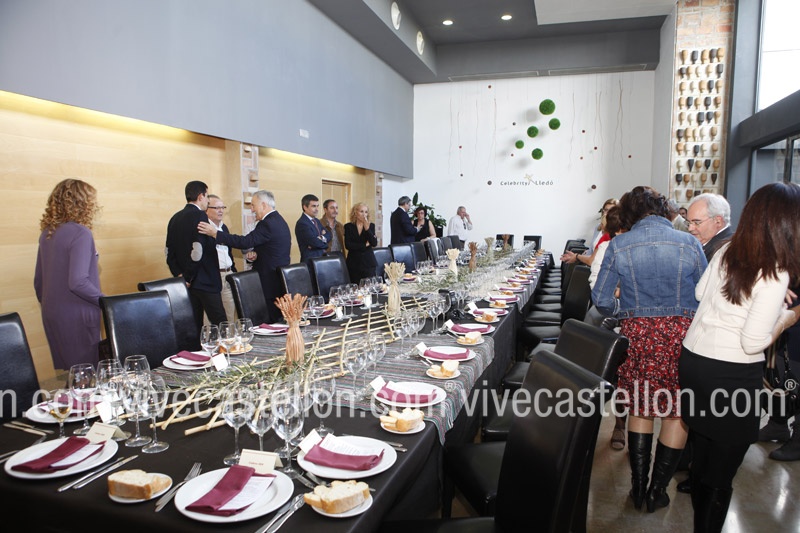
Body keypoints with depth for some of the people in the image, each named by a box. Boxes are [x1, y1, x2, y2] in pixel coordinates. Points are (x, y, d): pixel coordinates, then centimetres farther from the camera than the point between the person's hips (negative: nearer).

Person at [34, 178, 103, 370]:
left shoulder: (47, 233, 8)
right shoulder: (80, 233, -16)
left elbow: (38, 281, 14)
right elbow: (78, 282, -24)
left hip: (51, 316, 8)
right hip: (77, 317, -8)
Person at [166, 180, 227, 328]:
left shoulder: (175, 218, 12)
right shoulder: (200, 216, -12)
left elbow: (170, 252, 10)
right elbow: (198, 250, -21)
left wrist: (180, 275, 4)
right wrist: (189, 278, -11)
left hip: (188, 281, 8)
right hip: (204, 281, -8)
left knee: (194, 325, 11)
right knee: (221, 325, -3)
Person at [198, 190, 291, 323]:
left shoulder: (268, 224, -17)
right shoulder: (279, 221, 15)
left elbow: (245, 242, -24)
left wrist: (215, 233, -23)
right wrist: (257, 254, 2)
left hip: (270, 281, -10)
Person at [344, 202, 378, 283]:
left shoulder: (371, 226, 6)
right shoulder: (348, 226, 3)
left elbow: (374, 243, -6)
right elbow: (348, 245, -7)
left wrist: (367, 228, -16)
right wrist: (365, 245, -6)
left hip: (368, 262, 1)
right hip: (354, 263, -1)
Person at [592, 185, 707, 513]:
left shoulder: (619, 245, -3)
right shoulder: (689, 243, -2)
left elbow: (602, 300, -3)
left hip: (637, 334, 1)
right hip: (681, 334, 0)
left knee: (639, 407, 16)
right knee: (677, 412, 13)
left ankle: (638, 487, 24)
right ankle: (657, 490, 20)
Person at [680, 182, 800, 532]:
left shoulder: (726, 252, 2)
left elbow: (700, 292, 19)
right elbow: (754, 342, -18)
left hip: (693, 358, 7)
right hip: (732, 375, -7)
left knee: (702, 454, 22)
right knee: (722, 471, 8)